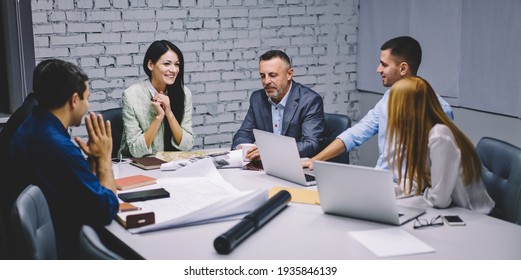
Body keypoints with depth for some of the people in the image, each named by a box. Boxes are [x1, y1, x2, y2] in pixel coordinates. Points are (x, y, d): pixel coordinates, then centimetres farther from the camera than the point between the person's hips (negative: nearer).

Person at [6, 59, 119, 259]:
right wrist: (104, 157, -11)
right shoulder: (58, 147, -28)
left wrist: (93, 158, -6)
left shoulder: (31, 126, 3)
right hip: (63, 248, -9)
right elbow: (106, 210, -21)